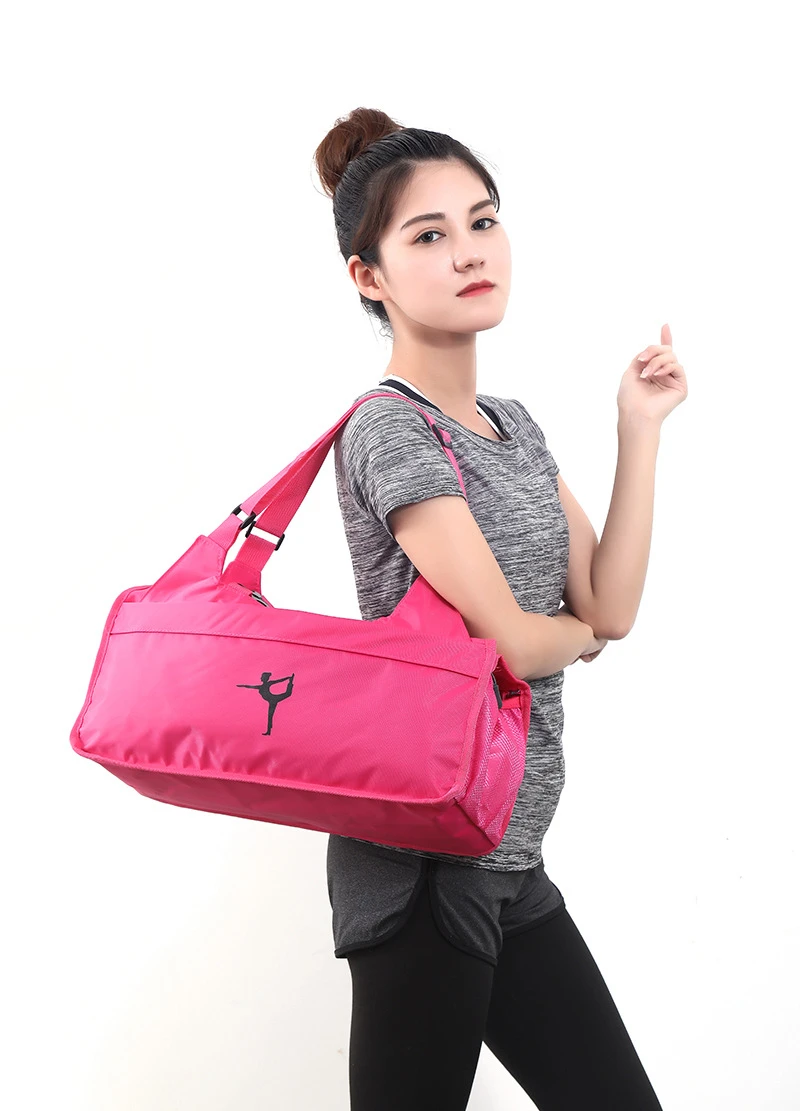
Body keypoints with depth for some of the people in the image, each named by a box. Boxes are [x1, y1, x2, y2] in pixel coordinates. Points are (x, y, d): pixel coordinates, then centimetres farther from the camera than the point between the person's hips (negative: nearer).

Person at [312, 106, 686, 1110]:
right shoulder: (389, 431, -15)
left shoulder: (513, 425, 12)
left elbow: (612, 608, 5)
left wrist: (640, 431, 5)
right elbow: (510, 640, -19)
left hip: (508, 863, 8)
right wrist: (574, 635, 4)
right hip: (427, 863, -8)